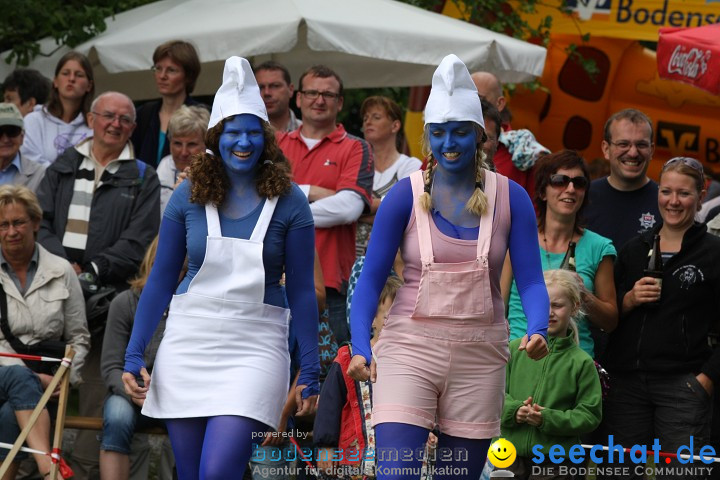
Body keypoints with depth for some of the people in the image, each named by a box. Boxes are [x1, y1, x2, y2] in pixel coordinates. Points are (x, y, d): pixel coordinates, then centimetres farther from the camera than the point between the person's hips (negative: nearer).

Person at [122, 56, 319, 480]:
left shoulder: (288, 202, -2)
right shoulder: (189, 197, 3)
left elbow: (301, 291, 1)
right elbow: (161, 280, 8)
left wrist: (310, 372, -1)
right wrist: (135, 354, 3)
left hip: (255, 347, -3)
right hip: (188, 344, 3)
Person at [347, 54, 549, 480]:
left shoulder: (510, 198, 2)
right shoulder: (406, 196, -1)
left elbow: (531, 280, 0)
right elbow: (372, 279, -1)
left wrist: (538, 331, -20)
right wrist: (360, 348, -15)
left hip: (480, 355, 2)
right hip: (410, 348, -2)